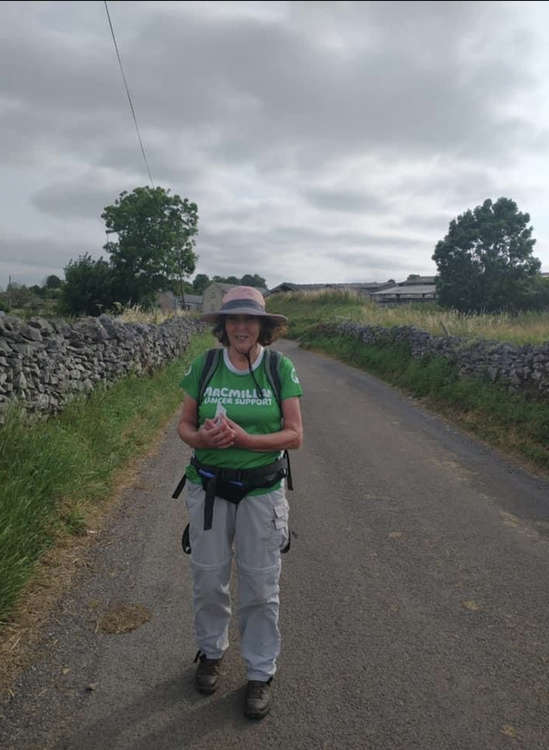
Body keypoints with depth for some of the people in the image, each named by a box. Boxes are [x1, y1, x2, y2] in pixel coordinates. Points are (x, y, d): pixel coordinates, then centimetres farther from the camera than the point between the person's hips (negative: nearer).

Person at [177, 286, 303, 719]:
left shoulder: (281, 368, -9)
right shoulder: (204, 366, -4)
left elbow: (295, 435, -10)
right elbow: (184, 425, 2)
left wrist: (245, 439, -24)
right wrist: (201, 438, -21)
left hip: (262, 491, -1)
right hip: (209, 488, 2)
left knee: (260, 586, 9)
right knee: (208, 578, 15)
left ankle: (261, 672, 31)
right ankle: (211, 650, 43)